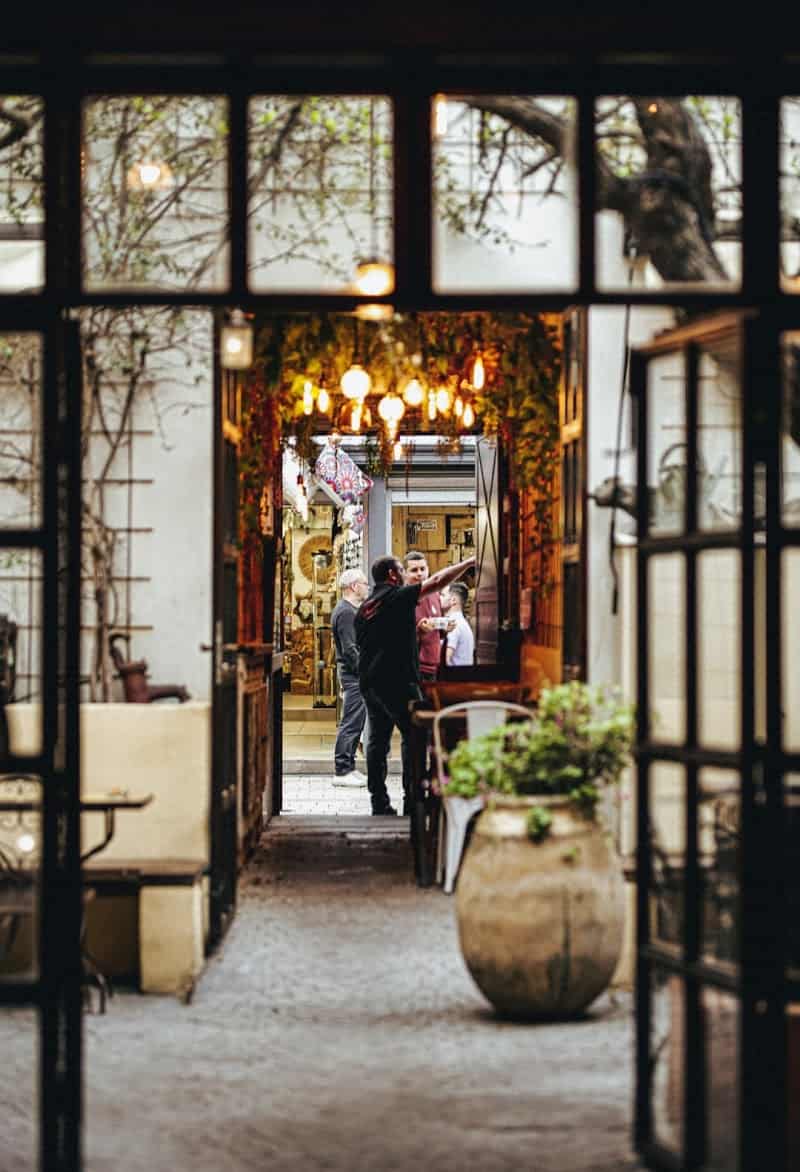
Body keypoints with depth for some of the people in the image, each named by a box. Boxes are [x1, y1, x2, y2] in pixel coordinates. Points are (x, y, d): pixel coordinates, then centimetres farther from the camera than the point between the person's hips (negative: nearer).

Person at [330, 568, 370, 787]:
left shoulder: (350, 610, 18)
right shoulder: (346, 612, -15)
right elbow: (350, 649, -21)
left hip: (355, 673, 11)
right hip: (354, 674, -11)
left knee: (354, 722, 13)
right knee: (351, 723, -9)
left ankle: (348, 768, 18)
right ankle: (342, 771, -7)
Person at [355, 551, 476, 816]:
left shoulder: (364, 608, 16)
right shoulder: (399, 596, -6)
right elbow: (437, 581, -9)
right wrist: (469, 563, 0)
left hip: (369, 681, 8)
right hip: (397, 680, -8)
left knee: (377, 739, 8)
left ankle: (379, 801, 7)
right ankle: (412, 799, -9)